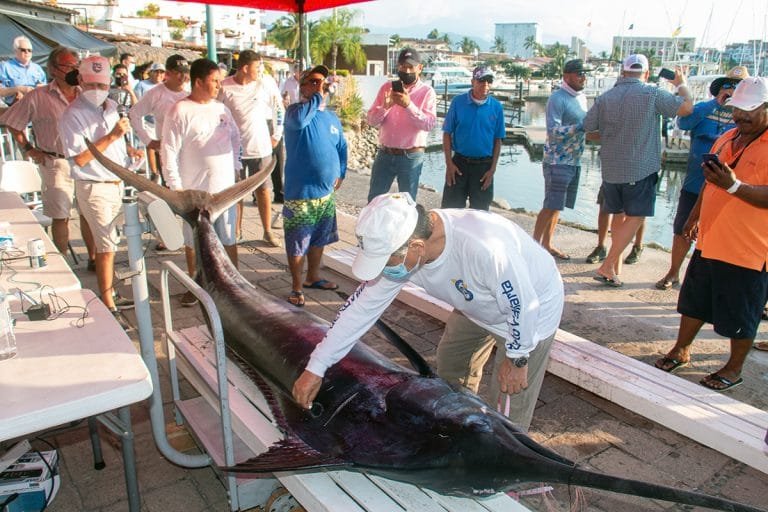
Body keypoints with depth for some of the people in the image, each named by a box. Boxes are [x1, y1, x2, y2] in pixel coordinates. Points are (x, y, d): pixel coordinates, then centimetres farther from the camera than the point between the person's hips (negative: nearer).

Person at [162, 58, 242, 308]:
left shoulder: (221, 109, 7)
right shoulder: (180, 111, -10)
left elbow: (235, 137, 20)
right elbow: (169, 151, -11)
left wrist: (235, 166, 12)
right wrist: (175, 186, -13)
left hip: (226, 187, 5)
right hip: (195, 191, -4)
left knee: (229, 238, 12)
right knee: (194, 241, 10)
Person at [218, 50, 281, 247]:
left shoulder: (262, 84, -2)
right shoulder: (224, 88, -10)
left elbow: (278, 108, 10)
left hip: (261, 147, 2)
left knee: (264, 190, 5)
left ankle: (268, 231, 15)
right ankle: (236, 231, 23)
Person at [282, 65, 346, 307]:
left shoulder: (332, 118, 9)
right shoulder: (296, 111, -10)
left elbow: (341, 147, 22)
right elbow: (298, 120, -35)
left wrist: (341, 173, 12)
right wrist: (318, 97, -24)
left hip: (327, 192, 7)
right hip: (300, 193, -6)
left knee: (319, 239, 19)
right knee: (297, 243, 3)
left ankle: (313, 277, 37)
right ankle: (296, 287, 17)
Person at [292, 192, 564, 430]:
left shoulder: (482, 247, -44)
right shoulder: (396, 249, -22)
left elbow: (523, 304, -29)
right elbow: (361, 307, -15)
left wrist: (517, 359, -15)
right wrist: (315, 368, -13)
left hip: (533, 308, -6)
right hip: (477, 305, 7)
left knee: (508, 405, -3)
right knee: (451, 363, 20)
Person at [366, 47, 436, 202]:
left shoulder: (427, 92, -4)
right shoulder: (387, 87, 5)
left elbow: (429, 124, -17)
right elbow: (371, 120, 0)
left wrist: (408, 105, -27)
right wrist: (385, 107, -19)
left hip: (411, 157, -3)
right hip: (384, 154, 3)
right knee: (373, 201, 11)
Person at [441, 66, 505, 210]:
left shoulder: (496, 107, -2)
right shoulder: (458, 102, -4)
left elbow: (498, 140, 3)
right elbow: (447, 133, -1)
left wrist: (493, 168, -2)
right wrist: (449, 163, -7)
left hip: (484, 165, 1)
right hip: (459, 162, -1)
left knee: (480, 210, 11)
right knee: (451, 208, 5)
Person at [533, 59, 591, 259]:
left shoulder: (582, 97, 14)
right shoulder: (557, 99, -13)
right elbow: (553, 131, -21)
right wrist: (581, 126, -27)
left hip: (574, 161, 8)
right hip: (558, 161, -8)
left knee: (557, 206, 13)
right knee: (551, 206, -8)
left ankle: (547, 243, 22)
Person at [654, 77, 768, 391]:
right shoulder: (727, 138, 10)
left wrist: (734, 186, -33)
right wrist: (695, 216, 22)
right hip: (709, 242, 7)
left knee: (740, 317, 8)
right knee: (694, 302, 18)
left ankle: (734, 369, 26)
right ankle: (681, 351, 34)